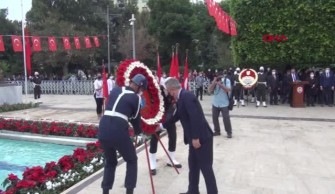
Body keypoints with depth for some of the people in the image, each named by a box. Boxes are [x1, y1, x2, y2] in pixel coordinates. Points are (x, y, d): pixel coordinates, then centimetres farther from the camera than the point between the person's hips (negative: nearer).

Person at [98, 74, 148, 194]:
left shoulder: (115, 90, 17)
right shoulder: (135, 98, 2)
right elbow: (135, 118, 12)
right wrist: (138, 131, 32)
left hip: (103, 130, 5)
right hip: (118, 132, -5)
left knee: (110, 162, 25)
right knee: (132, 160, 18)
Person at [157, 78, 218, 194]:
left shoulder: (187, 96, -18)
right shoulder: (181, 98, 13)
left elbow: (195, 118, -25)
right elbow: (176, 117, 26)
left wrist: (196, 138, -22)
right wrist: (161, 126, 34)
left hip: (201, 138, -10)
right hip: (194, 138, 10)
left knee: (205, 167, -1)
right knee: (193, 165, 18)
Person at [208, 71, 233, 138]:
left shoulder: (226, 80, -7)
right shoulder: (215, 80, 5)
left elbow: (228, 90, -19)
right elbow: (210, 89, -4)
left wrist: (220, 84, -24)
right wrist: (214, 82, -14)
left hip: (224, 104, -5)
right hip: (215, 103, 5)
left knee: (226, 118, -5)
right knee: (214, 117, 8)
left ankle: (229, 132, 9)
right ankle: (217, 131, 23)